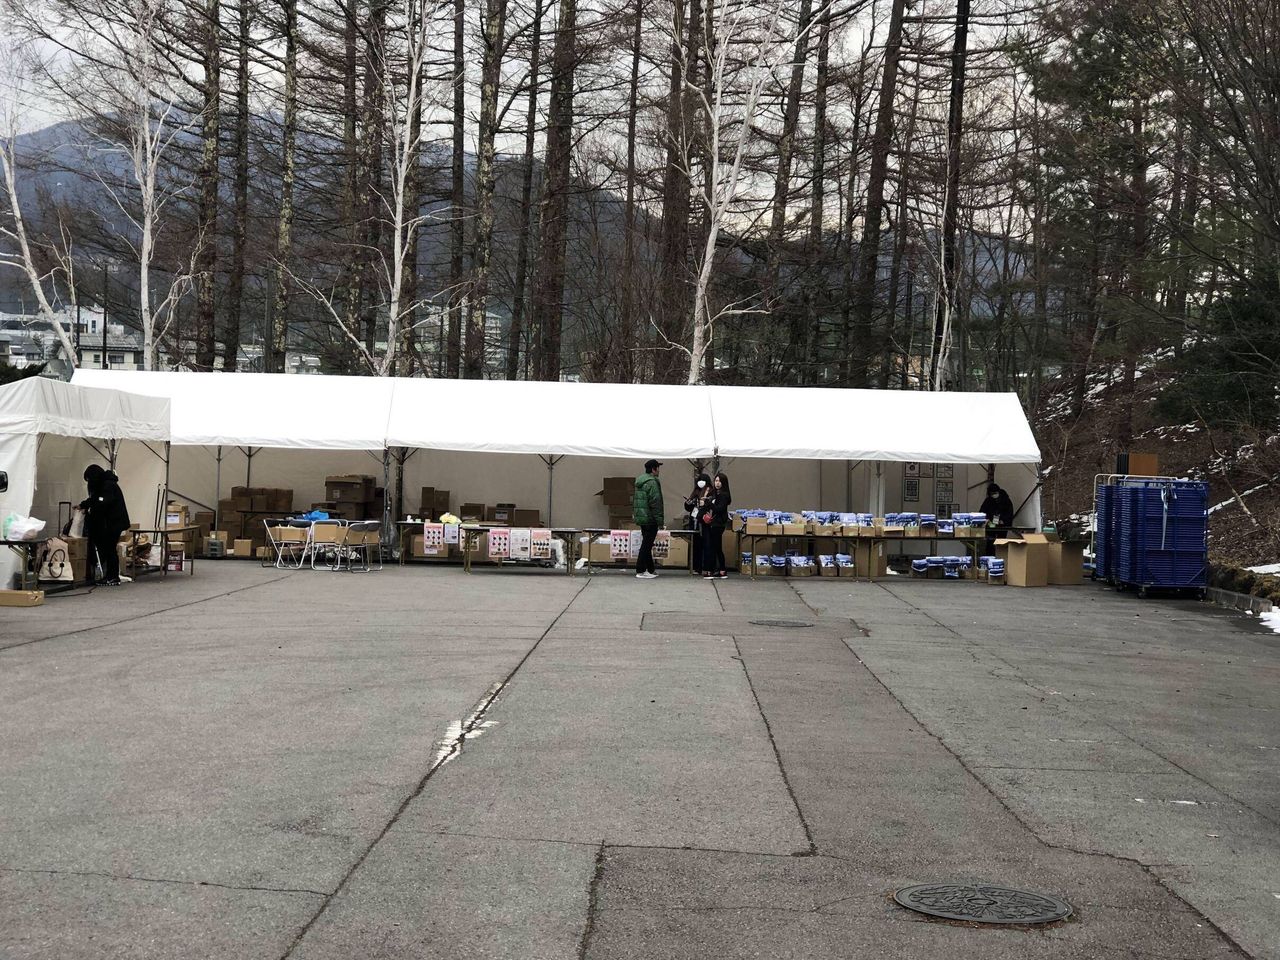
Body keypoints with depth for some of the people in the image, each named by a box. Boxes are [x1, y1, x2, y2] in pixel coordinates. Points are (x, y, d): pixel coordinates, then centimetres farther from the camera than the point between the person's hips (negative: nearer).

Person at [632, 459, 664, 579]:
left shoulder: (639, 481, 14)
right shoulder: (652, 482, -16)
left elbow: (634, 499, 20)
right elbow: (655, 502, -20)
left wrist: (634, 513, 23)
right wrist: (659, 519, -18)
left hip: (640, 517, 10)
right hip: (650, 518, -10)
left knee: (646, 543, 16)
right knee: (646, 545, -6)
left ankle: (650, 569, 23)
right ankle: (640, 571, -5)